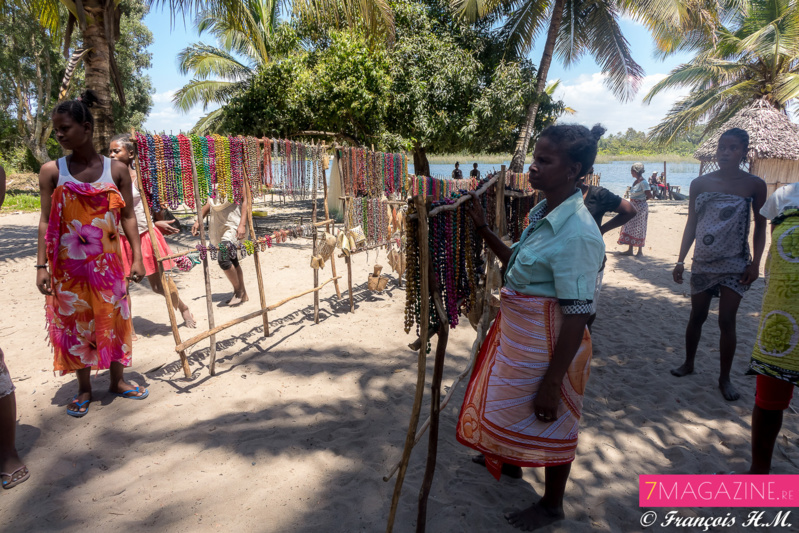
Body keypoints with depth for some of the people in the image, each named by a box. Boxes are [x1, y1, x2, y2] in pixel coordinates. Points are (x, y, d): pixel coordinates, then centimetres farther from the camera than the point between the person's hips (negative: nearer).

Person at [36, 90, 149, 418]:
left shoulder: (116, 169, -2)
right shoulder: (52, 171, -2)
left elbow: (128, 216, 0)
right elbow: (46, 222, 0)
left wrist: (137, 257, -5)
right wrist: (41, 266, -3)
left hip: (108, 264, 0)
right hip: (68, 266, 0)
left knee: (114, 319, 8)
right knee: (75, 323, 9)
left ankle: (117, 381, 28)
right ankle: (84, 389, 26)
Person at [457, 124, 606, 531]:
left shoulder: (576, 234, -27)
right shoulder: (543, 213, 1)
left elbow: (577, 318, -26)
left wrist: (552, 382, -22)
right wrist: (483, 229, 6)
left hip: (549, 346, -9)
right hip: (518, 334, 9)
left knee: (549, 424, 13)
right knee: (510, 405, 28)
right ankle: (510, 461, 57)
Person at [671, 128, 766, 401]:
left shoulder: (754, 185, -3)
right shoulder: (700, 183, 1)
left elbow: (760, 226, 1)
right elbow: (691, 224, 5)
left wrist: (755, 263, -7)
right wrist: (681, 260, 2)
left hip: (734, 265, -2)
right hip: (703, 263, 2)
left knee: (727, 321, -1)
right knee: (697, 316, 12)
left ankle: (725, 377, 13)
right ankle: (688, 363, 29)